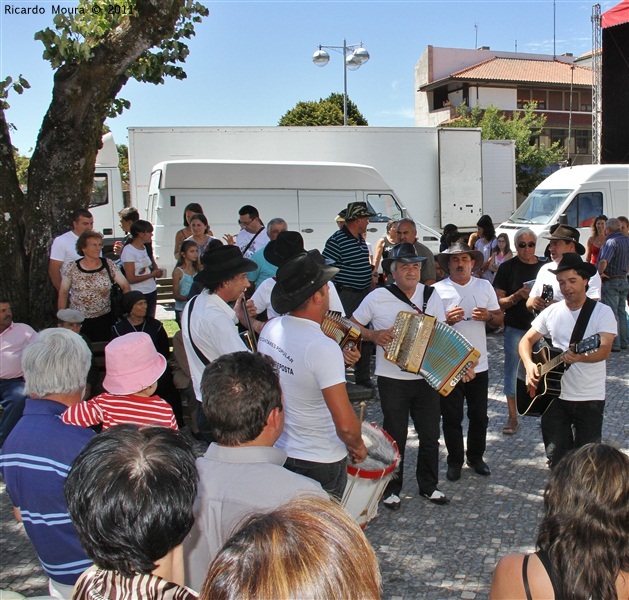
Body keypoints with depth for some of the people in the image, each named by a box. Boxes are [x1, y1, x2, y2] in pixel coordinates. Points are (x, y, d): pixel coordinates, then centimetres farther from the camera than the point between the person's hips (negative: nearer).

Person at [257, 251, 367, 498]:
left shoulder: (270, 329, -7)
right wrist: (358, 446, -10)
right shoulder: (323, 348, -29)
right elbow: (346, 425, -30)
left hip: (277, 449, 6)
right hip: (320, 463, -6)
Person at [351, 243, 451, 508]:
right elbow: (352, 326, 3)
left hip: (427, 378, 3)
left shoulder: (431, 295, 2)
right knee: (396, 436, 6)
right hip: (392, 380, -3)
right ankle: (392, 489, 24)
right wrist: (373, 335, -15)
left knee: (430, 435, 12)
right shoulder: (377, 297, -6)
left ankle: (429, 486, 31)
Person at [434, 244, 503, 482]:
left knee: (479, 416, 13)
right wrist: (447, 320, -23)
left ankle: (476, 457, 31)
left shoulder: (485, 286, 6)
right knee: (452, 417, 7)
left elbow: (499, 319, 10)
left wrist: (489, 316, -11)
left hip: (479, 364, 3)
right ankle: (455, 461, 23)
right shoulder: (438, 290, -5)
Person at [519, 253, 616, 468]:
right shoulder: (552, 312, 5)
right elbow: (527, 340, 10)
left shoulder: (603, 312, -7)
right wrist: (529, 365, -10)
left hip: (590, 399, -3)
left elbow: (605, 350, -20)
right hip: (555, 395, 3)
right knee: (556, 457, 8)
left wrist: (581, 357, -40)